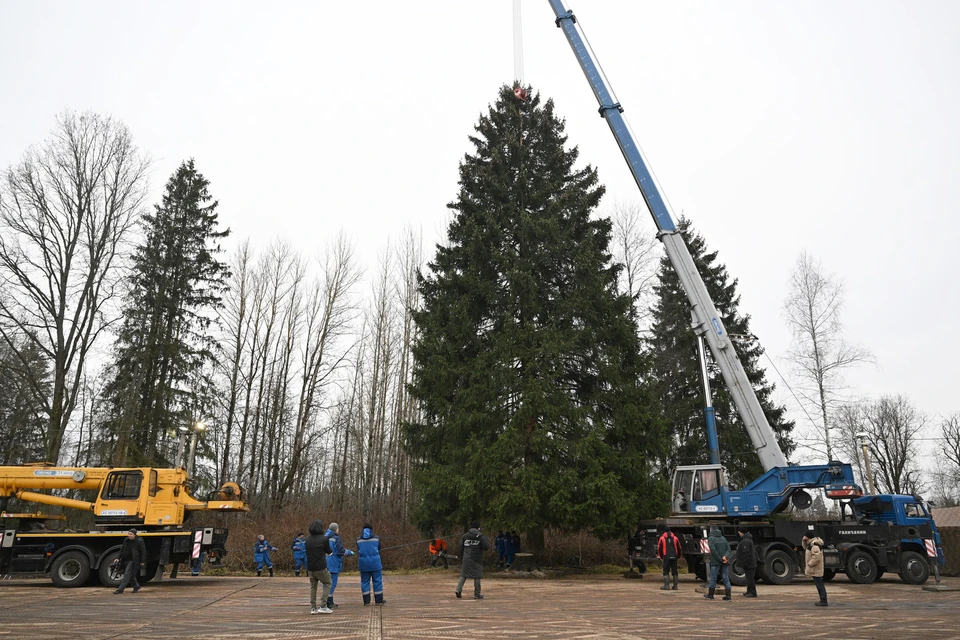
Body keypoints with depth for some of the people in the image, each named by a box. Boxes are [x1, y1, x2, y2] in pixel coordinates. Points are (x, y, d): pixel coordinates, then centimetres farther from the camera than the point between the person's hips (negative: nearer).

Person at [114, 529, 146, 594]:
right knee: (130, 575, 14)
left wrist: (142, 561, -10)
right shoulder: (126, 540, 7)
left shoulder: (139, 541, -11)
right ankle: (136, 586, 30)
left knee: (127, 574, -11)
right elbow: (122, 549, 18)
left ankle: (120, 589, -9)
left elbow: (143, 551, -8)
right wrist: (120, 558, 12)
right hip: (126, 560, 7)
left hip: (133, 561, -7)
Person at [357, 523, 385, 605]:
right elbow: (379, 550, 8)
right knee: (377, 581, 6)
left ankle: (366, 601, 9)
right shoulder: (376, 538, -1)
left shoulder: (358, 539, 2)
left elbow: (358, 552, 8)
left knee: (364, 581, 9)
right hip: (375, 563, -2)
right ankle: (379, 600, 9)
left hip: (363, 563, 2)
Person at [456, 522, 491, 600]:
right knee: (477, 576, 5)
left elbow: (461, 548, 7)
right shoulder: (481, 536, -2)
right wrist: (487, 540, 11)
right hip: (476, 559, -2)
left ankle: (459, 589, -7)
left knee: (463, 575, 10)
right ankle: (477, 594, 8)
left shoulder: (464, 536, 6)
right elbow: (486, 547, -8)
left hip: (466, 559, 2)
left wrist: (461, 559, 14)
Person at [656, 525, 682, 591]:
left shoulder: (662, 538, 5)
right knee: (674, 571, 10)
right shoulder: (675, 538, 12)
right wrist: (678, 556, 28)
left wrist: (661, 557, 20)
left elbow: (659, 548, 7)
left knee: (666, 572, 1)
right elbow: (679, 548, 16)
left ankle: (666, 585, -5)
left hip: (666, 557, -3)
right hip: (674, 557, 3)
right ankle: (675, 586, 10)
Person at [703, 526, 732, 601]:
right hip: (725, 562, 5)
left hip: (715, 562, -5)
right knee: (726, 578, 7)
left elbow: (713, 550, -16)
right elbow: (728, 549, 2)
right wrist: (726, 556, -12)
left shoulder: (711, 539, -5)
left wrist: (720, 559, -13)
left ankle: (710, 595, 11)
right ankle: (728, 595, 4)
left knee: (713, 578, 3)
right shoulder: (723, 538, 12)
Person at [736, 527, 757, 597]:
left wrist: (744, 563, -21)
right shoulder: (748, 539, 15)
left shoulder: (745, 541, -20)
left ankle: (752, 592, -1)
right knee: (749, 577, 17)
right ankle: (749, 591, 25)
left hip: (748, 563, -11)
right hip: (750, 563, 11)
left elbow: (746, 553, -25)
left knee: (750, 578, -5)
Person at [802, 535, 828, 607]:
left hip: (816, 570, -11)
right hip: (815, 570, 11)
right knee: (819, 585, 15)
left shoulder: (815, 545, -23)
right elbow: (805, 547, 29)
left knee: (819, 585, -6)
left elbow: (816, 557, -28)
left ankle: (823, 601, -3)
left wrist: (809, 564, -18)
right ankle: (822, 600, 21)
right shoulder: (811, 543, 10)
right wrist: (804, 541, 11)